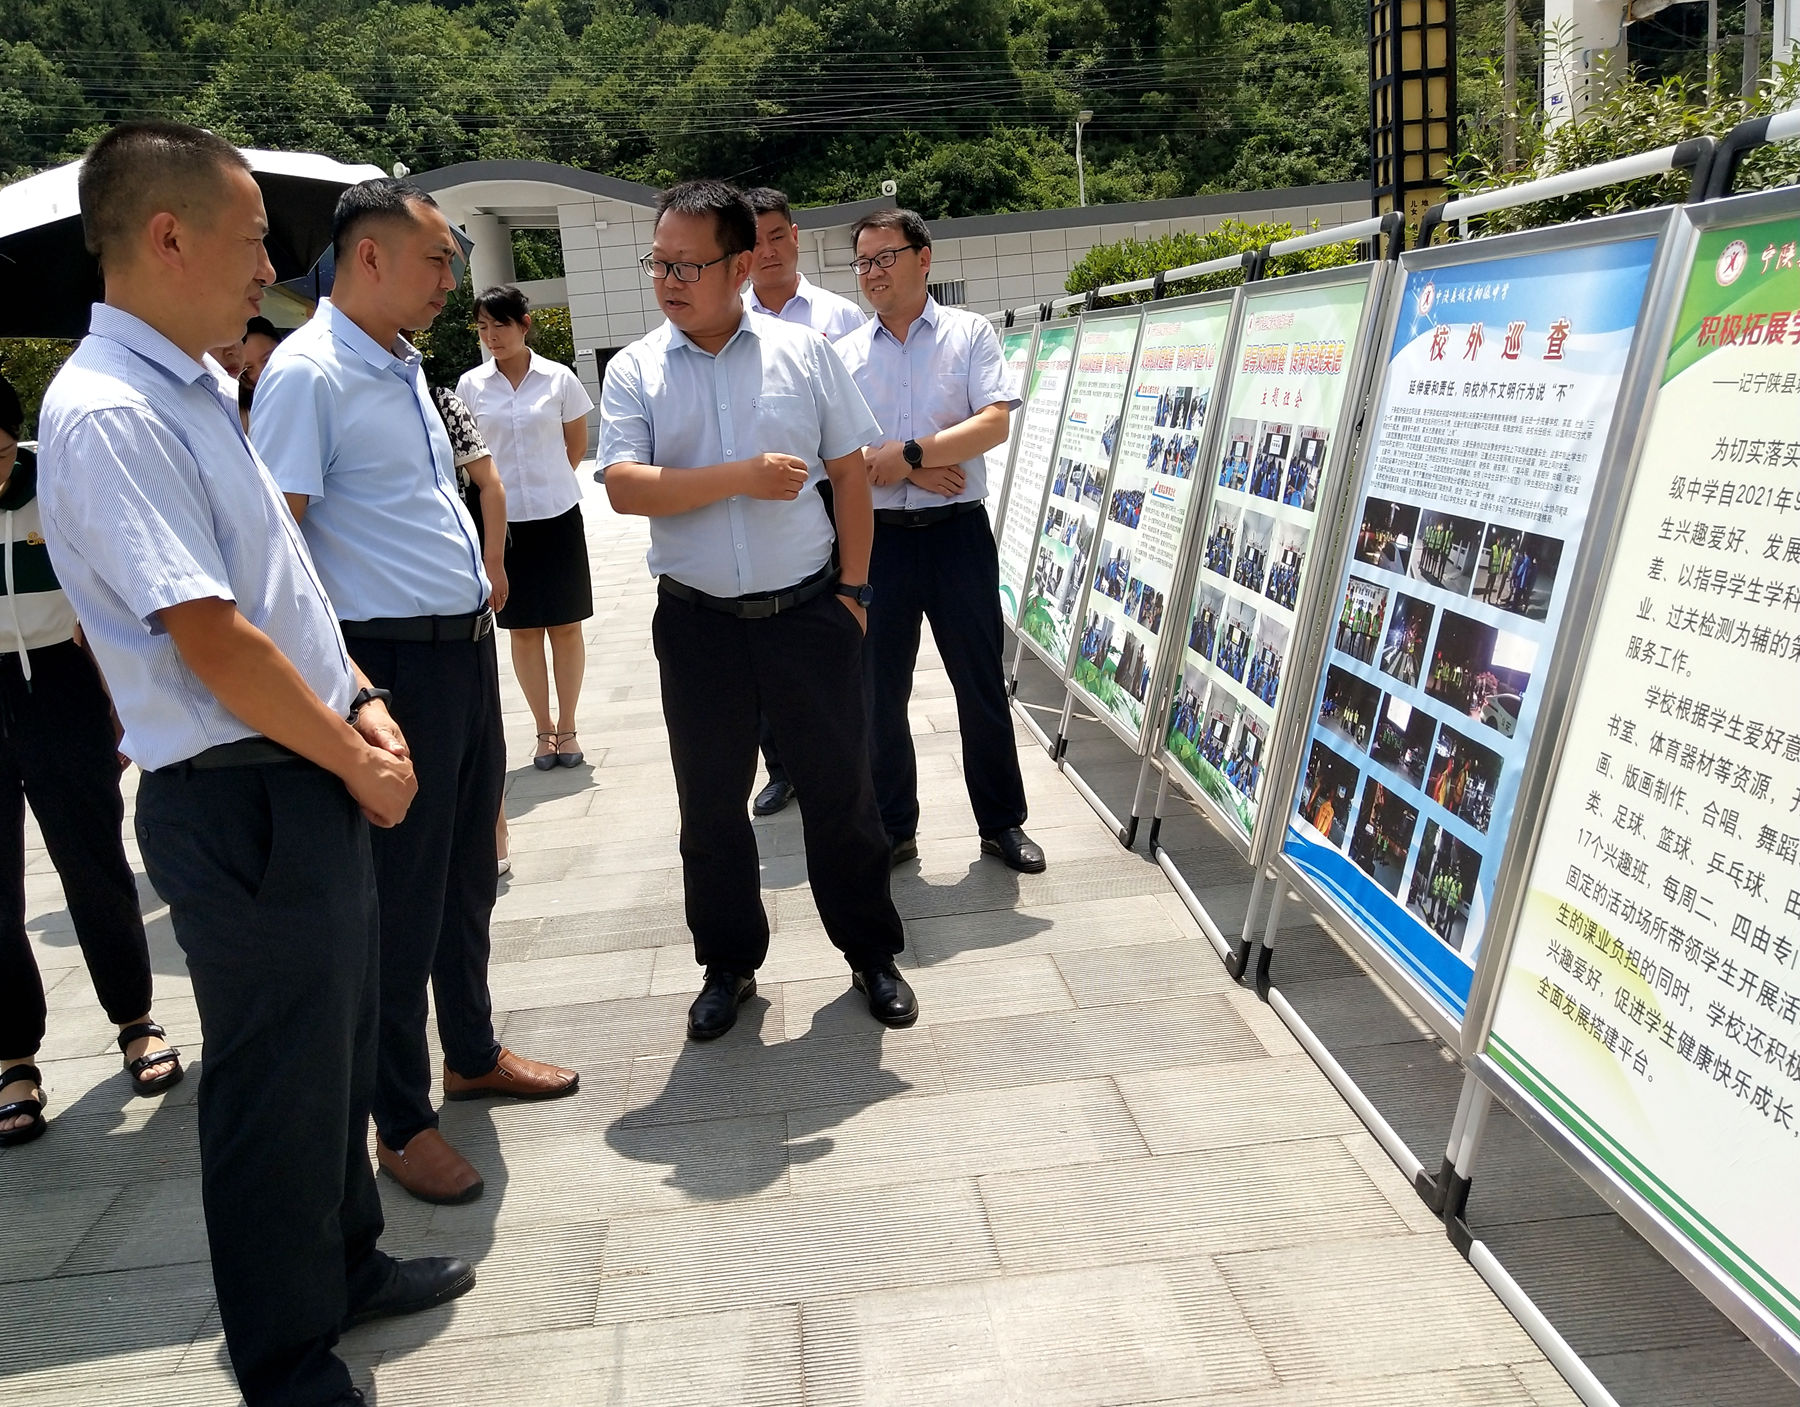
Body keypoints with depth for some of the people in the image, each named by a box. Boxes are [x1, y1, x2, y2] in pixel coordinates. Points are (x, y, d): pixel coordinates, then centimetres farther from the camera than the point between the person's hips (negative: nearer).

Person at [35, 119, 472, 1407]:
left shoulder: (193, 389, 12)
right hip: (242, 802, -9)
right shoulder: (107, 415, -19)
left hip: (315, 777, 9)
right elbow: (213, 640, -23)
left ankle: (346, 1265, 43)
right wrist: (358, 764, -12)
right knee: (278, 1084, 7)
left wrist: (361, 705, 5)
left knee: (340, 1047, 22)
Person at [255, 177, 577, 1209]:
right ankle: (402, 1121, 17)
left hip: (467, 647, 9)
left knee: (468, 872, 18)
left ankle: (473, 1053, 36)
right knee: (402, 894, 1)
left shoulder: (403, 367, 15)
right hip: (392, 661, -9)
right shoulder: (308, 373, -14)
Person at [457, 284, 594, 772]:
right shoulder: (470, 385, 2)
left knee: (566, 626, 4)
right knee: (522, 630, 6)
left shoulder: (559, 378, -1)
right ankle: (544, 729, 17)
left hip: (557, 515, -1)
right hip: (502, 520, 1)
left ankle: (567, 728, 15)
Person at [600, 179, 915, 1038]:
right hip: (698, 620, 1)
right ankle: (728, 965, 31)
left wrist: (853, 587, 0)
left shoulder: (804, 353, 1)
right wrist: (745, 476, -18)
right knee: (710, 804, 12)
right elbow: (624, 487, -12)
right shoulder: (634, 371, 0)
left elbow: (850, 474, 4)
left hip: (810, 609, 0)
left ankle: (871, 951, 28)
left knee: (841, 788, 8)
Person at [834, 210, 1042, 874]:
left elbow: (995, 423, -12)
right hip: (878, 538, 2)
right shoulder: (846, 353, 7)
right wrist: (916, 472, -14)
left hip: (958, 532, -2)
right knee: (880, 690, 9)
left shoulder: (970, 333, 2)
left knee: (982, 684, 6)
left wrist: (905, 453, -16)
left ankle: (1002, 822, 21)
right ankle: (892, 828, 24)